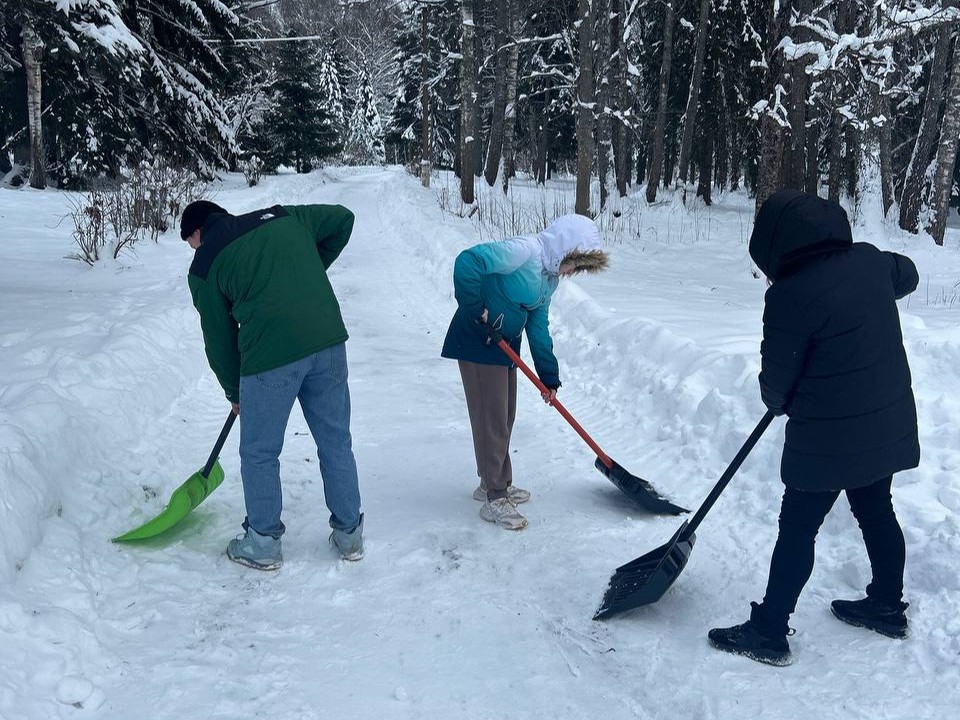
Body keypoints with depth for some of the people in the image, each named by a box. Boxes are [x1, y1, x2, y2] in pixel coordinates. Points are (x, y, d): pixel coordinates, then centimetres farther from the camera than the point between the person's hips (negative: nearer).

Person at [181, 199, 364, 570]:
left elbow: (218, 337, 13)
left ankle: (262, 544, 25)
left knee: (259, 454, 13)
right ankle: (349, 534, 26)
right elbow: (342, 219, 20)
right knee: (336, 443, 15)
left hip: (270, 356, -4)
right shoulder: (284, 217, 18)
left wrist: (233, 392, 27)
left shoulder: (204, 266, 10)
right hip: (328, 340, 4)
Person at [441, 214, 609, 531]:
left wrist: (549, 377, 10)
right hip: (477, 342, -9)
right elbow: (467, 261, -31)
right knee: (492, 420, -4)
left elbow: (538, 326, 12)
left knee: (504, 418, 17)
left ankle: (496, 482, 33)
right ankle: (494, 499, 6)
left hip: (505, 344, 9)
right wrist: (475, 309, -23)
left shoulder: (550, 276, 7)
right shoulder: (524, 251, -23)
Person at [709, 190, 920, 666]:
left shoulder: (791, 295, -21)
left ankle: (768, 633, 10)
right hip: (887, 424, 8)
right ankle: (887, 606, 39)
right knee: (876, 512, 22)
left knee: (797, 529, 1)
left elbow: (777, 374, -11)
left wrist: (779, 402, 10)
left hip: (829, 436, -8)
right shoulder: (869, 260, 0)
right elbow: (907, 276, 25)